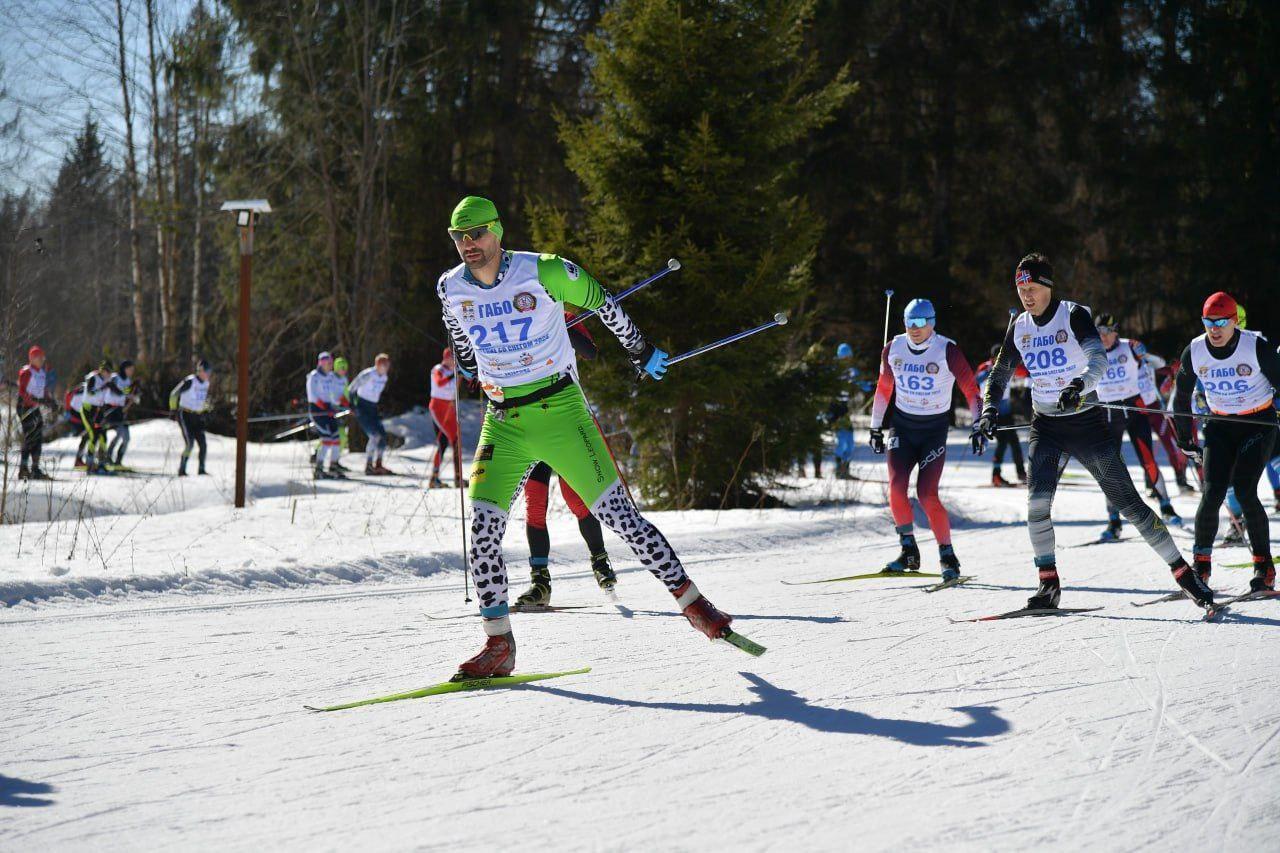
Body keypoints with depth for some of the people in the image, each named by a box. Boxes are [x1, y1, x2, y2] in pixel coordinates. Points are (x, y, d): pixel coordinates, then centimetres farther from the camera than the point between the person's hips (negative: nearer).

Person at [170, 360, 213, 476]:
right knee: (190, 443, -16)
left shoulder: (206, 383, 7)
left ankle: (201, 470, 8)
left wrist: (205, 409, 20)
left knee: (203, 444, -2)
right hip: (185, 416, -7)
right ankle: (182, 470, -6)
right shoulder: (190, 381, -16)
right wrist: (173, 409, -6)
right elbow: (174, 393, -10)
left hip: (197, 417, 7)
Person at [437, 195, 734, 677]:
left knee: (617, 513, -8)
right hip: (503, 421, 3)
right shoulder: (451, 289, -1)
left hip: (560, 410, -3)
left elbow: (601, 303, 3)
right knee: (483, 526, -10)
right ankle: (498, 646, 0)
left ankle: (691, 603, 4)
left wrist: (640, 352, 14)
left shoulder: (543, 272, -13)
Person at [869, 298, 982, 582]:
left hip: (935, 428, -3)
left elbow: (971, 389, -5)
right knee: (896, 487, -15)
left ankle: (948, 556, -1)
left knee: (926, 494, -15)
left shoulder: (948, 351, -12)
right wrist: (876, 427, 16)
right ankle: (909, 551, 1)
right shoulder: (893, 349, 0)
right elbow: (884, 388, 14)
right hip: (902, 425, 3)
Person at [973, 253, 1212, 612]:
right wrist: (988, 413, -3)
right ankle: (1048, 583, -6)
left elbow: (1098, 360, -27)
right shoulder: (1020, 327, 4)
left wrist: (1080, 385, -48)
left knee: (1128, 502, -3)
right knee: (1037, 502, -17)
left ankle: (1184, 573, 5)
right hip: (1044, 427, 4)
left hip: (1086, 423, -4)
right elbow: (999, 375, 14)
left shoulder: (1074, 316, -12)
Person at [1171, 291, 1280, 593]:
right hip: (1219, 425, 3)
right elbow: (1181, 394, 8)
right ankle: (1201, 564, 2)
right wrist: (1185, 438, 11)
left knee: (1244, 492, -16)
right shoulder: (1195, 352, -8)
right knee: (1212, 494, -13)